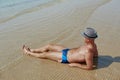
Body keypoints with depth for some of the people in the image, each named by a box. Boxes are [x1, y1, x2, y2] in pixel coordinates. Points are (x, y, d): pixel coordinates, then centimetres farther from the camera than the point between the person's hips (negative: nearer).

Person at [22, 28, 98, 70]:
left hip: (65, 57, -9)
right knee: (49, 46, 19)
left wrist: (75, 64, -23)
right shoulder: (93, 45, -9)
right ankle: (32, 50, 43)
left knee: (44, 54, 9)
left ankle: (28, 52, 38)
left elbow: (90, 67, -34)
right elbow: (96, 55, 9)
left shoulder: (88, 51, -36)